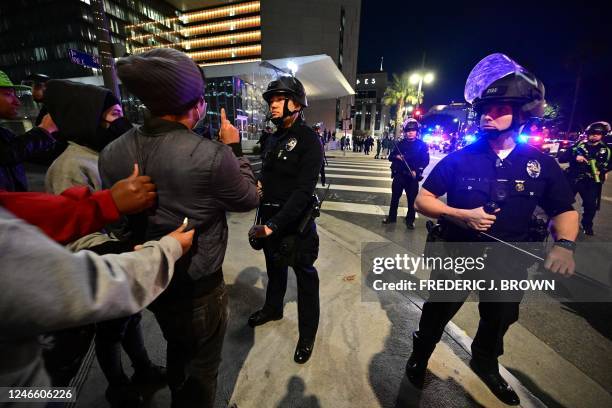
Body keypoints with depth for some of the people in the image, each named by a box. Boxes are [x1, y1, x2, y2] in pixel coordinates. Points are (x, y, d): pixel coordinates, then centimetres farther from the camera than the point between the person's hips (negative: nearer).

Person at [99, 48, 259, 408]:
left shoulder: (111, 154, -9)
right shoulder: (211, 156, -29)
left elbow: (120, 226, 2)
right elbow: (249, 199, -12)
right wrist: (234, 148, -4)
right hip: (199, 288, -6)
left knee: (176, 350, 33)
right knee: (202, 366, 21)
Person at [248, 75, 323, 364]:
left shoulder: (309, 140, -15)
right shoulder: (274, 138, 9)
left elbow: (303, 191, -24)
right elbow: (269, 178, 12)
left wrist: (275, 224, -30)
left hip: (296, 224, -7)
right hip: (270, 220, 7)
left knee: (305, 277, 10)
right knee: (274, 268, 25)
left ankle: (307, 333, 29)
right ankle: (273, 308, 50)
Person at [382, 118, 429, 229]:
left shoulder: (422, 145, -1)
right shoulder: (400, 144, 6)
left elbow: (425, 160, -4)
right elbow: (391, 157, 10)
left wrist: (417, 171, -18)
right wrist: (396, 157, -13)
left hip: (412, 176, -2)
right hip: (399, 175, 2)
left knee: (412, 199, 3)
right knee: (395, 196, 9)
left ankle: (410, 220, 17)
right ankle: (392, 216, 23)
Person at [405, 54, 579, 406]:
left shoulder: (542, 164, -8)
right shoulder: (460, 158, -15)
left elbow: (565, 210, 2)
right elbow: (423, 200, -12)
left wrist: (565, 244, -19)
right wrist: (463, 214, -28)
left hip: (509, 263, 3)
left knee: (498, 321, 26)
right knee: (436, 313, 16)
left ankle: (486, 364, 57)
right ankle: (419, 356, 45)